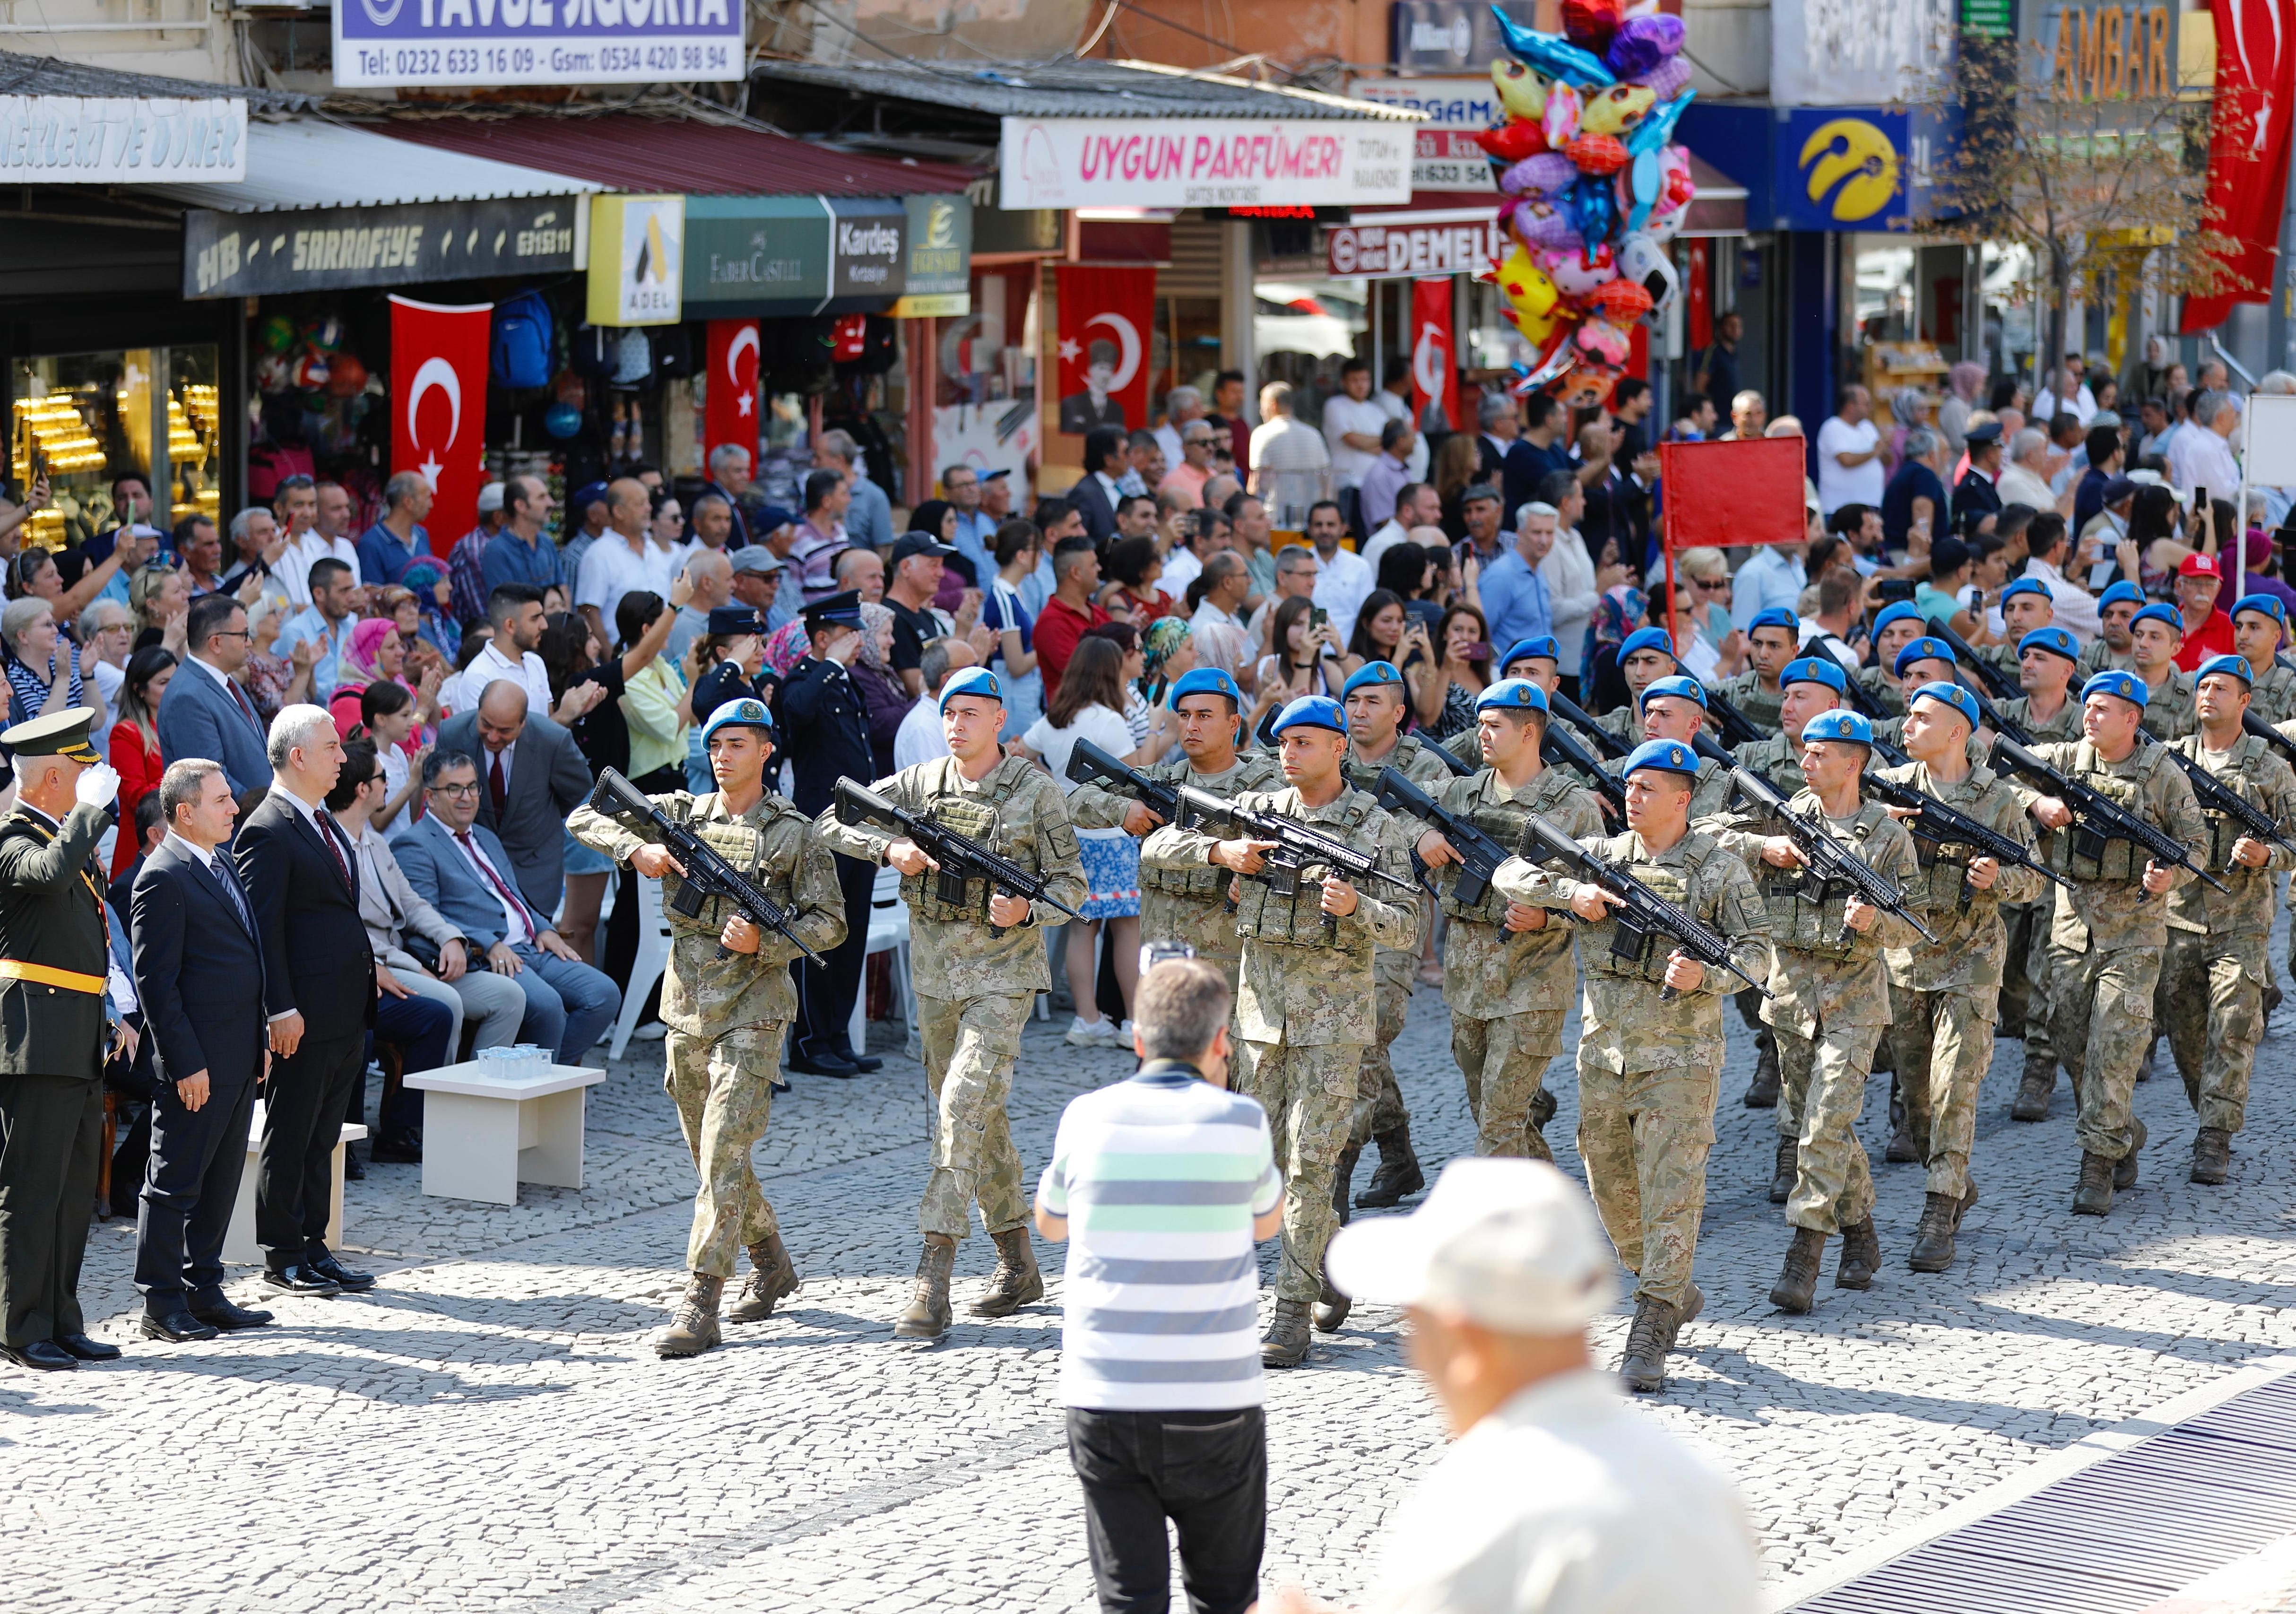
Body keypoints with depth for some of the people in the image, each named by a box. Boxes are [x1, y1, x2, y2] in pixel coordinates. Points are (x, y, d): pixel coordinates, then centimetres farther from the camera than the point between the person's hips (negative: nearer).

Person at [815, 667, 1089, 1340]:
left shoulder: (1036, 791, -5)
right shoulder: (919, 784, 4)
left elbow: (1071, 884, -3)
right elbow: (832, 823, 5)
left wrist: (1026, 910, -23)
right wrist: (890, 848, -13)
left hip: (1002, 973, -5)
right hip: (935, 973, 5)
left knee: (965, 1106, -17)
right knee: (978, 1117, 13)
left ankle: (934, 1278, -20)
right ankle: (1018, 1265, 25)